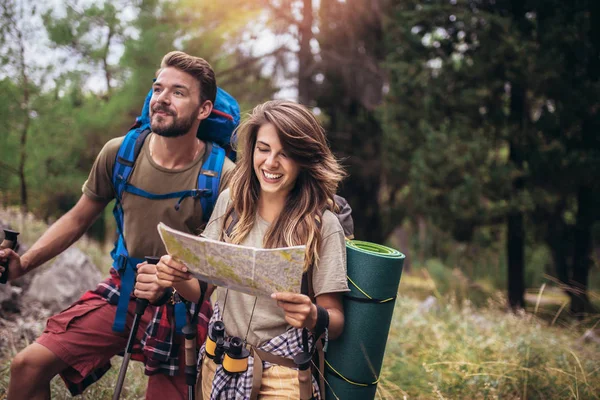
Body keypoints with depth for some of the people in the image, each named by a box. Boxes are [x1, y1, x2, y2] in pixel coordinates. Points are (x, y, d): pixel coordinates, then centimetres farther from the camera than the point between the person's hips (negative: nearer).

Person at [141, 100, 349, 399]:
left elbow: (335, 320, -9)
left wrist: (313, 317, -31)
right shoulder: (231, 201, -2)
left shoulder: (322, 225, -14)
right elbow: (202, 288, 4)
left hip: (280, 374, -4)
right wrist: (178, 279, -17)